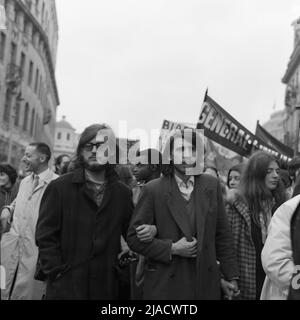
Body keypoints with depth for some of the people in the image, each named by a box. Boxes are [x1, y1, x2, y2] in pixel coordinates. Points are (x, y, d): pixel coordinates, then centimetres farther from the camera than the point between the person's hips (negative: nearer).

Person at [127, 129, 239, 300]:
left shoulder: (212, 185, 1)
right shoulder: (153, 190, -8)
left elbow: (223, 234, 5)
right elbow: (134, 237, -6)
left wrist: (231, 276, 4)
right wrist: (171, 249, -15)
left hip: (206, 284, 3)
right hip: (165, 285, -2)